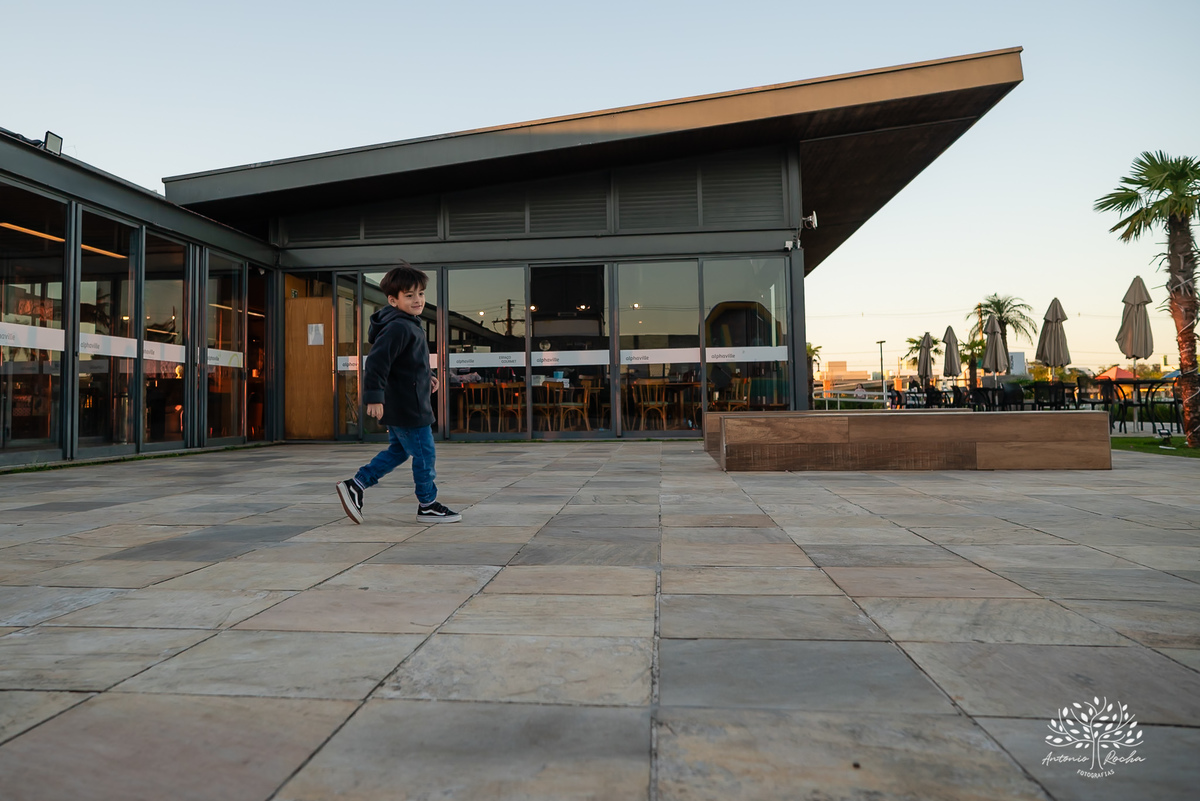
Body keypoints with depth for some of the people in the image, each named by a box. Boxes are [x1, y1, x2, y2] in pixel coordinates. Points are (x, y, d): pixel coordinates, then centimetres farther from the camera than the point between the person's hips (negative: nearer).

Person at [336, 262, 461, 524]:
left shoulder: (409, 325, 13)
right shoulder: (399, 328, -21)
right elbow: (377, 362, -27)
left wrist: (426, 375, 18)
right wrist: (374, 397, -30)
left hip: (400, 407, 11)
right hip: (408, 408, -11)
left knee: (398, 451, 20)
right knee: (424, 454, 2)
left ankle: (355, 485, 19)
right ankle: (428, 505, 15)